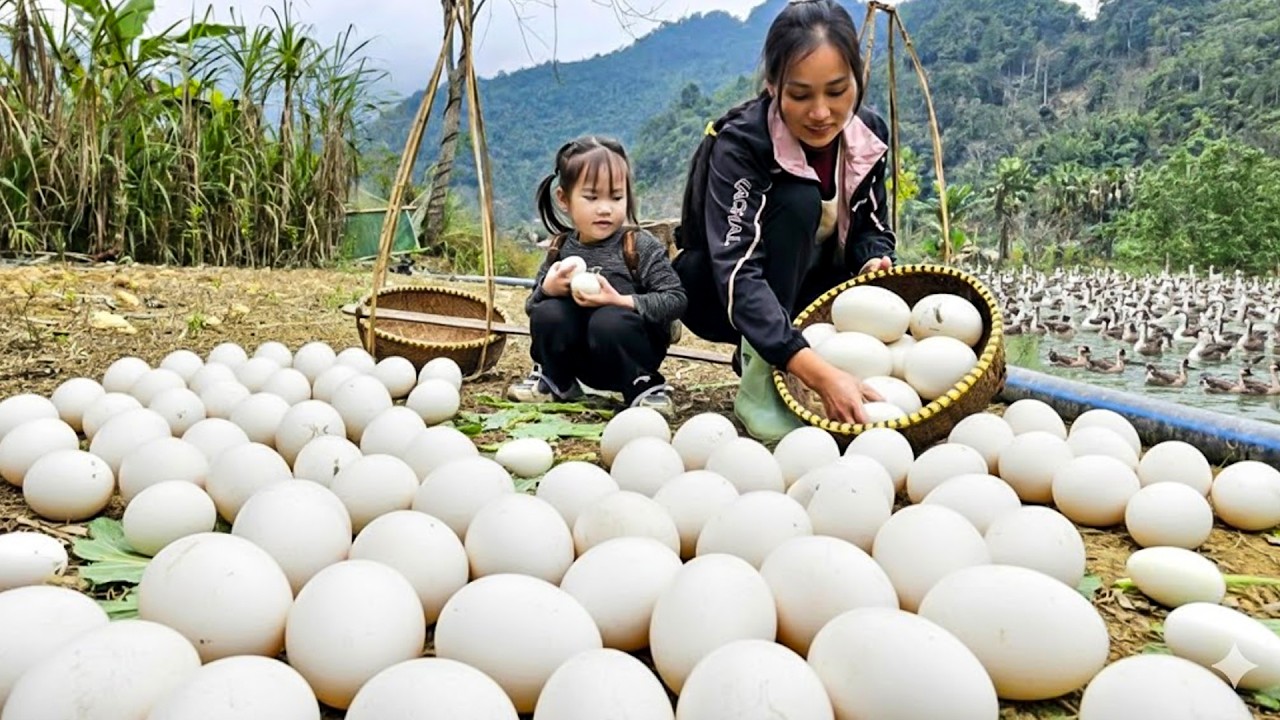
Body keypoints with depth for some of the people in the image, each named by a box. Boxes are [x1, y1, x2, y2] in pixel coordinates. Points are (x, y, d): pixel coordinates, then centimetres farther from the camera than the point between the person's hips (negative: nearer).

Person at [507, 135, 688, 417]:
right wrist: (547, 289, -18)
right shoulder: (560, 249, 1)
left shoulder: (641, 246, -10)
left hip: (632, 354, -4)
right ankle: (555, 381, 6)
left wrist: (622, 301, -29)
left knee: (610, 321, -33)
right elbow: (531, 306, 5)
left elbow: (675, 299, -16)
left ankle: (644, 386, -11)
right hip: (581, 358, 4)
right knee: (547, 314, -20)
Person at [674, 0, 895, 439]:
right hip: (719, 292, -5)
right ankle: (759, 384, -25)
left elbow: (870, 225, 0)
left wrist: (876, 261, -26)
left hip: (803, 290, 6)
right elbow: (738, 277, -41)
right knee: (798, 200, -31)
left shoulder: (869, 134, -12)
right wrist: (820, 374, -53)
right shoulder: (740, 144, -30)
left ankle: (755, 359, 1)